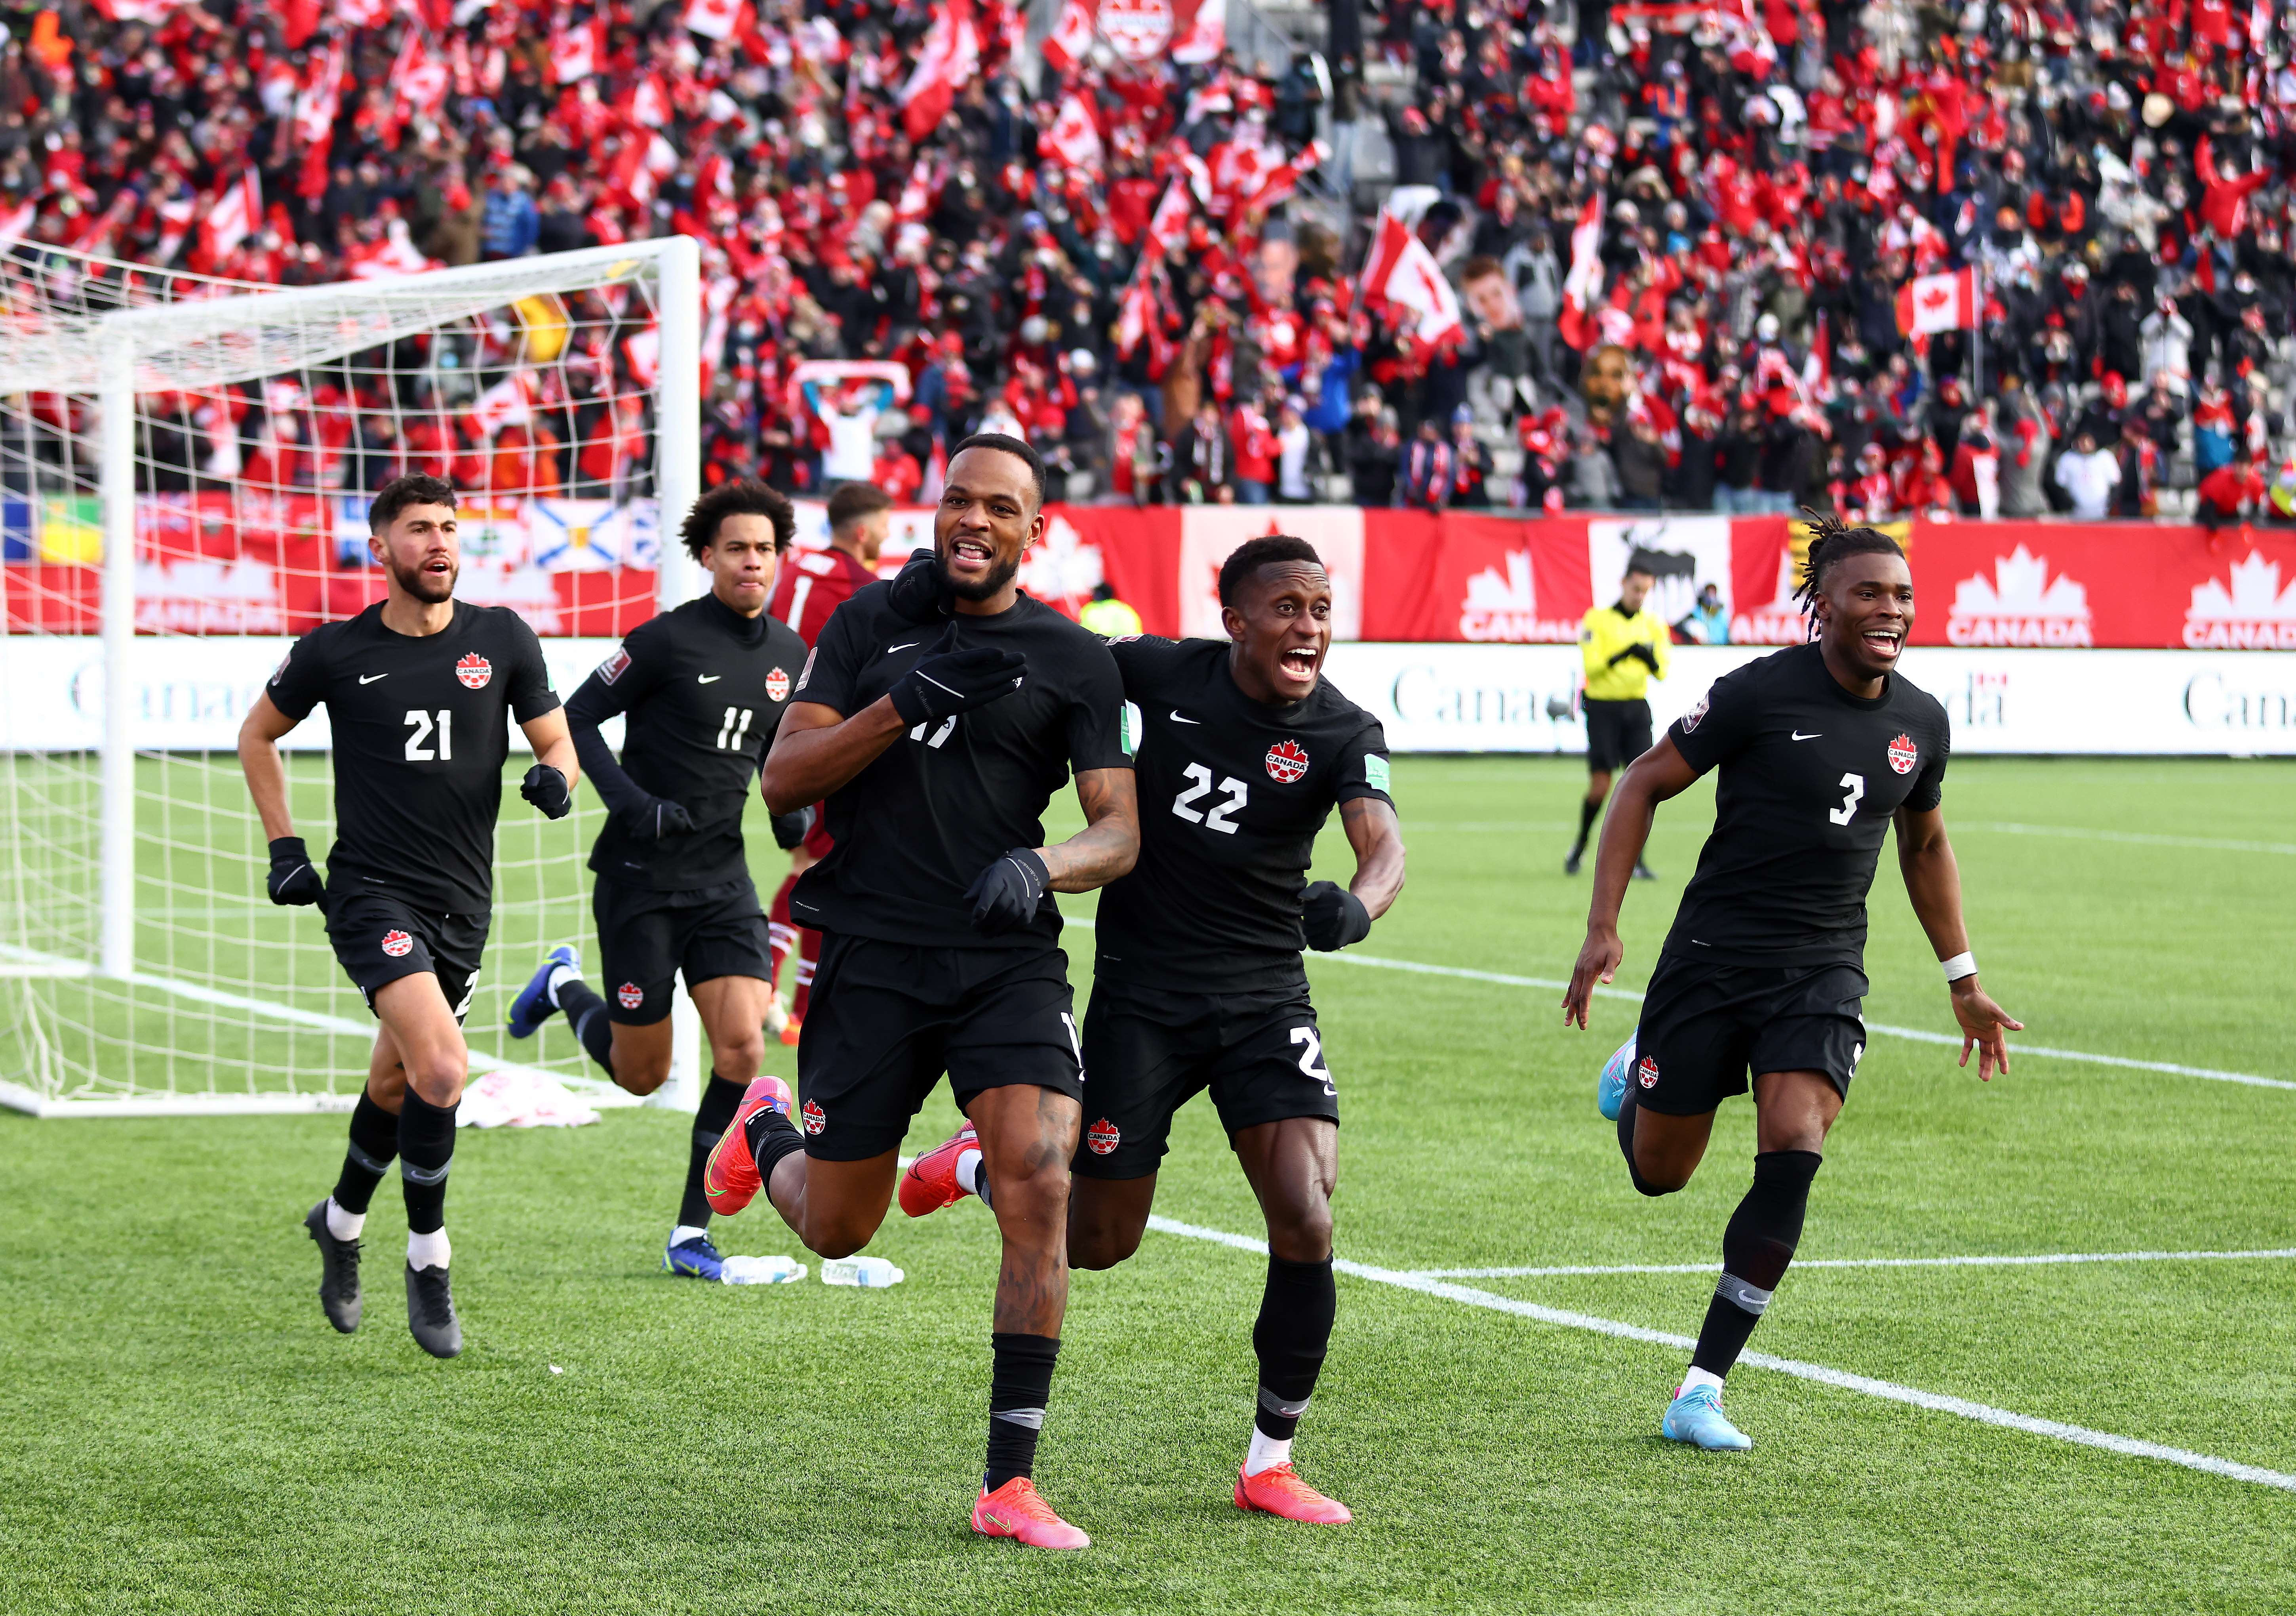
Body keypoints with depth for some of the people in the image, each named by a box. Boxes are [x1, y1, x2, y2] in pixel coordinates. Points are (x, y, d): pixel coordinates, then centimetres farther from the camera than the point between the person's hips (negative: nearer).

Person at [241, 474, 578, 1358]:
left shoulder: (502, 639, 1)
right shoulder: (334, 651, -3)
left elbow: (556, 740, 10)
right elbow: (258, 736, 14)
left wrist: (555, 777, -14)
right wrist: (284, 848, 7)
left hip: (462, 902, 4)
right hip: (371, 891, -4)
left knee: (395, 1087, 17)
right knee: (442, 1067, -23)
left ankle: (341, 1222, 44)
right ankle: (428, 1260, -8)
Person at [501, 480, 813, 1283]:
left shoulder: (788, 655, 7)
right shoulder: (668, 639, -11)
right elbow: (576, 718, -6)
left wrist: (791, 812, 2)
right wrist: (631, 802, -18)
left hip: (722, 877, 5)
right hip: (640, 877, -5)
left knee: (742, 1044, -12)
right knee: (642, 1072, 1)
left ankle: (690, 1236, -2)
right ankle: (565, 987, 35)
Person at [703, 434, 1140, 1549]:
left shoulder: (1073, 660, 3)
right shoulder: (872, 623, 5)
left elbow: (1120, 829, -1)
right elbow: (782, 779, -2)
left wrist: (1041, 866, -23)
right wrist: (907, 704, -16)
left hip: (1009, 960, 0)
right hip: (872, 958, 1)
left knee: (1040, 1187, -21)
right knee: (836, 1234, 8)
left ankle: (1010, 1484, -12)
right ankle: (766, 1130, 47)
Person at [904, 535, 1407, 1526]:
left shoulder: (1342, 734, -9)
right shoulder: (1163, 672, -7)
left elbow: (1383, 842, -26)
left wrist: (1357, 905, -47)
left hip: (1266, 999, 0)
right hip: (1140, 993, 0)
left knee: (1306, 1229, -13)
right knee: (1098, 1244, 4)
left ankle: (1269, 1462, 4)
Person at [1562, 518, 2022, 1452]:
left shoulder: (1920, 723, 4)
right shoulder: (1761, 692, -12)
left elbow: (1924, 846, 22)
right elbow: (1646, 784, -5)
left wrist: (1963, 982, 22)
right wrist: (1603, 928, -11)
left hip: (1823, 975, 3)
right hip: (1713, 956, -3)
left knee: (1792, 1157, -18)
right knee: (1657, 1172, 6)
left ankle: (1700, 1392, -11)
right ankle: (1638, 1072, 45)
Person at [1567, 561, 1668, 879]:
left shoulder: (1653, 624, 8)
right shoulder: (1597, 619, -3)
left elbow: (1661, 672, 2)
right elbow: (1591, 667, -12)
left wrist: (1651, 658, -20)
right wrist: (1622, 655, -26)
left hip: (1637, 708, 3)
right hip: (1603, 707, -3)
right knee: (1600, 786, -8)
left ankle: (1635, 861, -3)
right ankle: (1581, 846, 17)